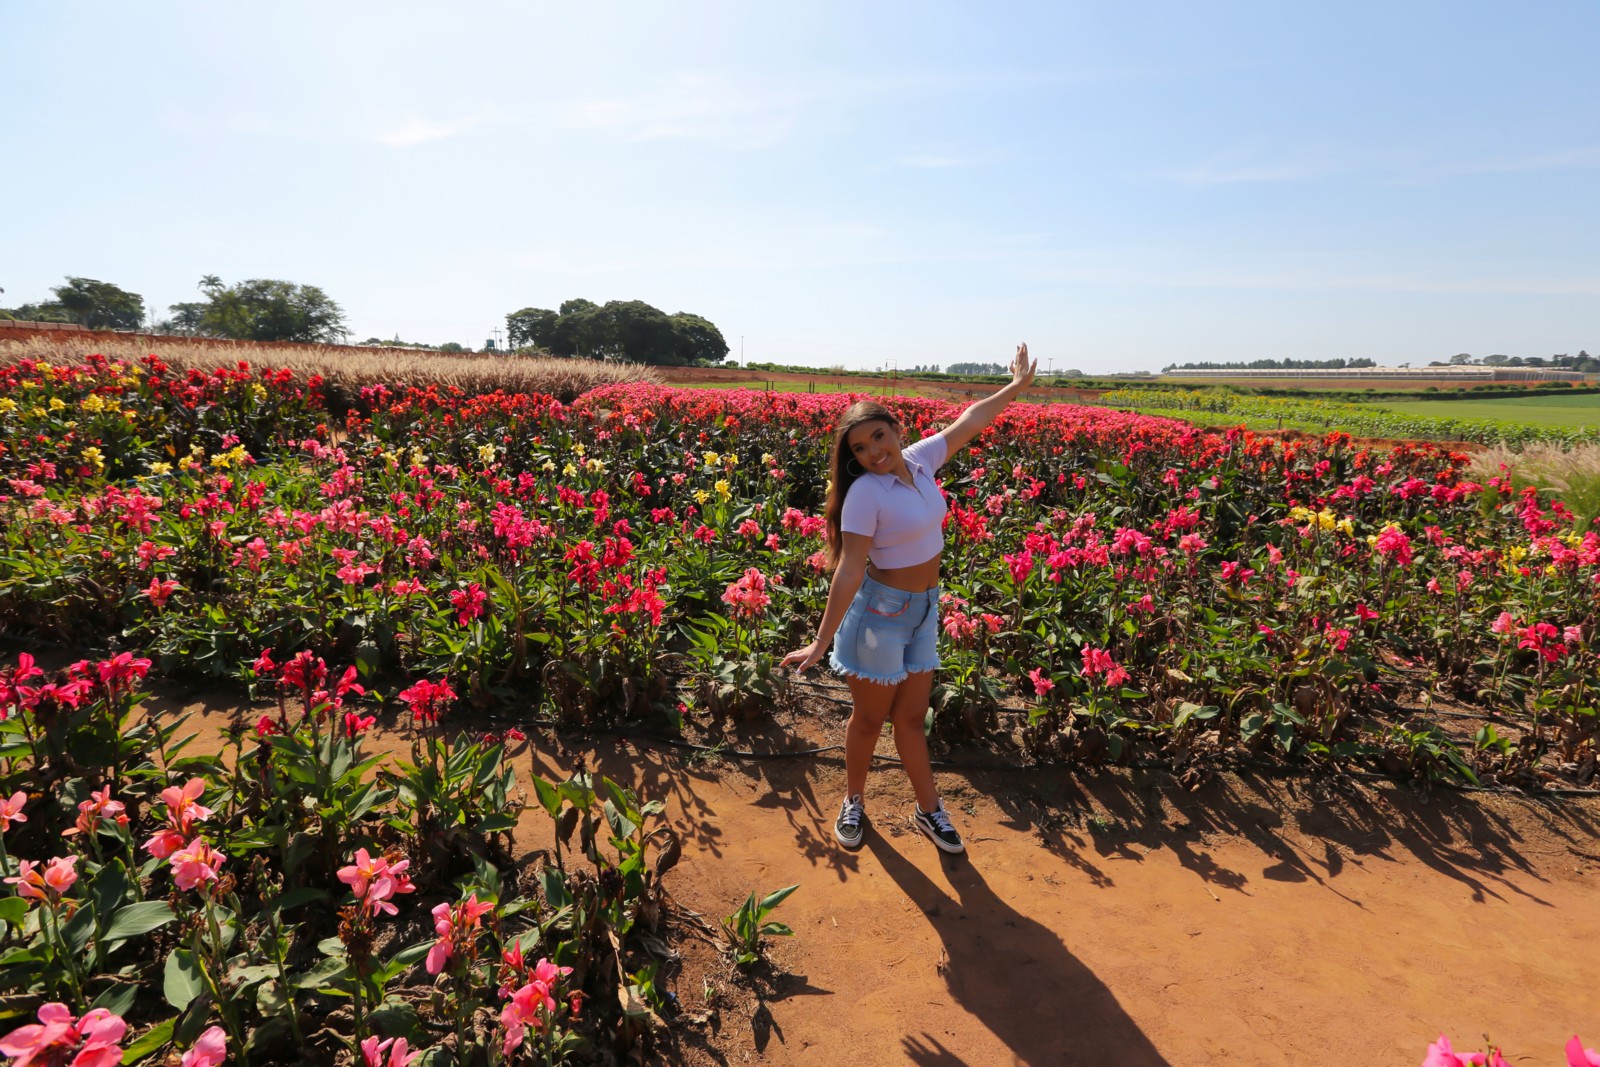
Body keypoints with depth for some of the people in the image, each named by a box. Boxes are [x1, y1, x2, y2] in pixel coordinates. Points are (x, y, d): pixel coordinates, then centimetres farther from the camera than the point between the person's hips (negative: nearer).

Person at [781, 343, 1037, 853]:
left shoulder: (919, 459, -2)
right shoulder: (865, 492, -21)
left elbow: (970, 420, 12)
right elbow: (849, 570, -24)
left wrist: (1018, 384, 21)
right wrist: (822, 641, -25)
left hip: (924, 610, 5)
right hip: (881, 611, -5)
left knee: (911, 718, 16)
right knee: (870, 717, 11)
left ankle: (929, 809, 32)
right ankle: (853, 802, 34)